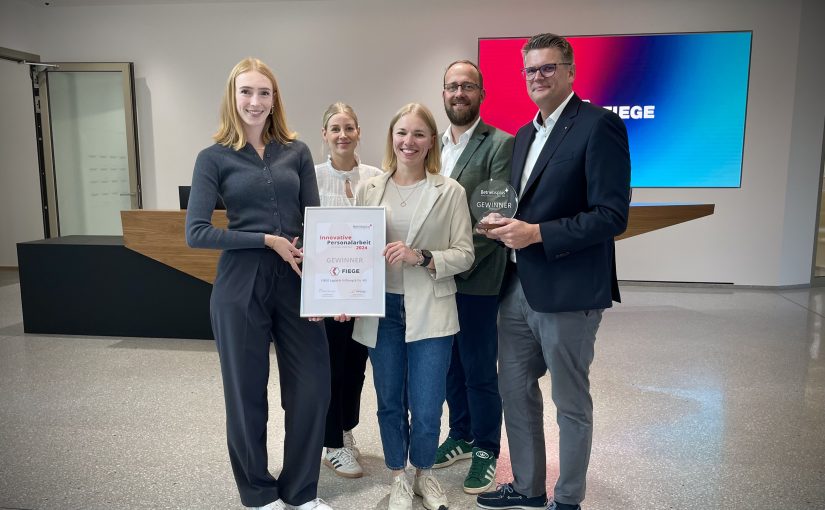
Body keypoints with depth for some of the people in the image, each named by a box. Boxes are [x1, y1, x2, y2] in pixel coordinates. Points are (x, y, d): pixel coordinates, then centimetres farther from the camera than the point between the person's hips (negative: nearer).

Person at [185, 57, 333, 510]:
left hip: (296, 282, 3)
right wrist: (268, 240, -12)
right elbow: (196, 233, -8)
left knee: (312, 388, 5)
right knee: (246, 393, 9)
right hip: (241, 286, -2)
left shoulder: (296, 152, 7)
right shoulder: (214, 157, 0)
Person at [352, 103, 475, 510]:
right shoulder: (370, 189, 5)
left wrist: (422, 257, -20)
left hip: (430, 311, -2)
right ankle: (398, 476, 36)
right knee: (390, 402, 13)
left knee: (426, 408, 3)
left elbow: (464, 254, -4)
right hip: (382, 309, 2)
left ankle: (424, 473, 33)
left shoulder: (450, 191, -3)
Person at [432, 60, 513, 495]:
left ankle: (485, 450, 26)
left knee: (479, 369, 6)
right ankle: (460, 436, 37)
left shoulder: (499, 144, -8)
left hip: (476, 277, -5)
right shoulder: (434, 144, 11)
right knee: (451, 364, 17)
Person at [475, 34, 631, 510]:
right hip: (518, 287, 8)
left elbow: (612, 215, -18)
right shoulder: (526, 134, 14)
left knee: (571, 404, 9)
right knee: (515, 390, 17)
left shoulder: (600, 124, -11)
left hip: (567, 292, -8)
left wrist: (535, 233, -21)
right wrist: (504, 224, 0)